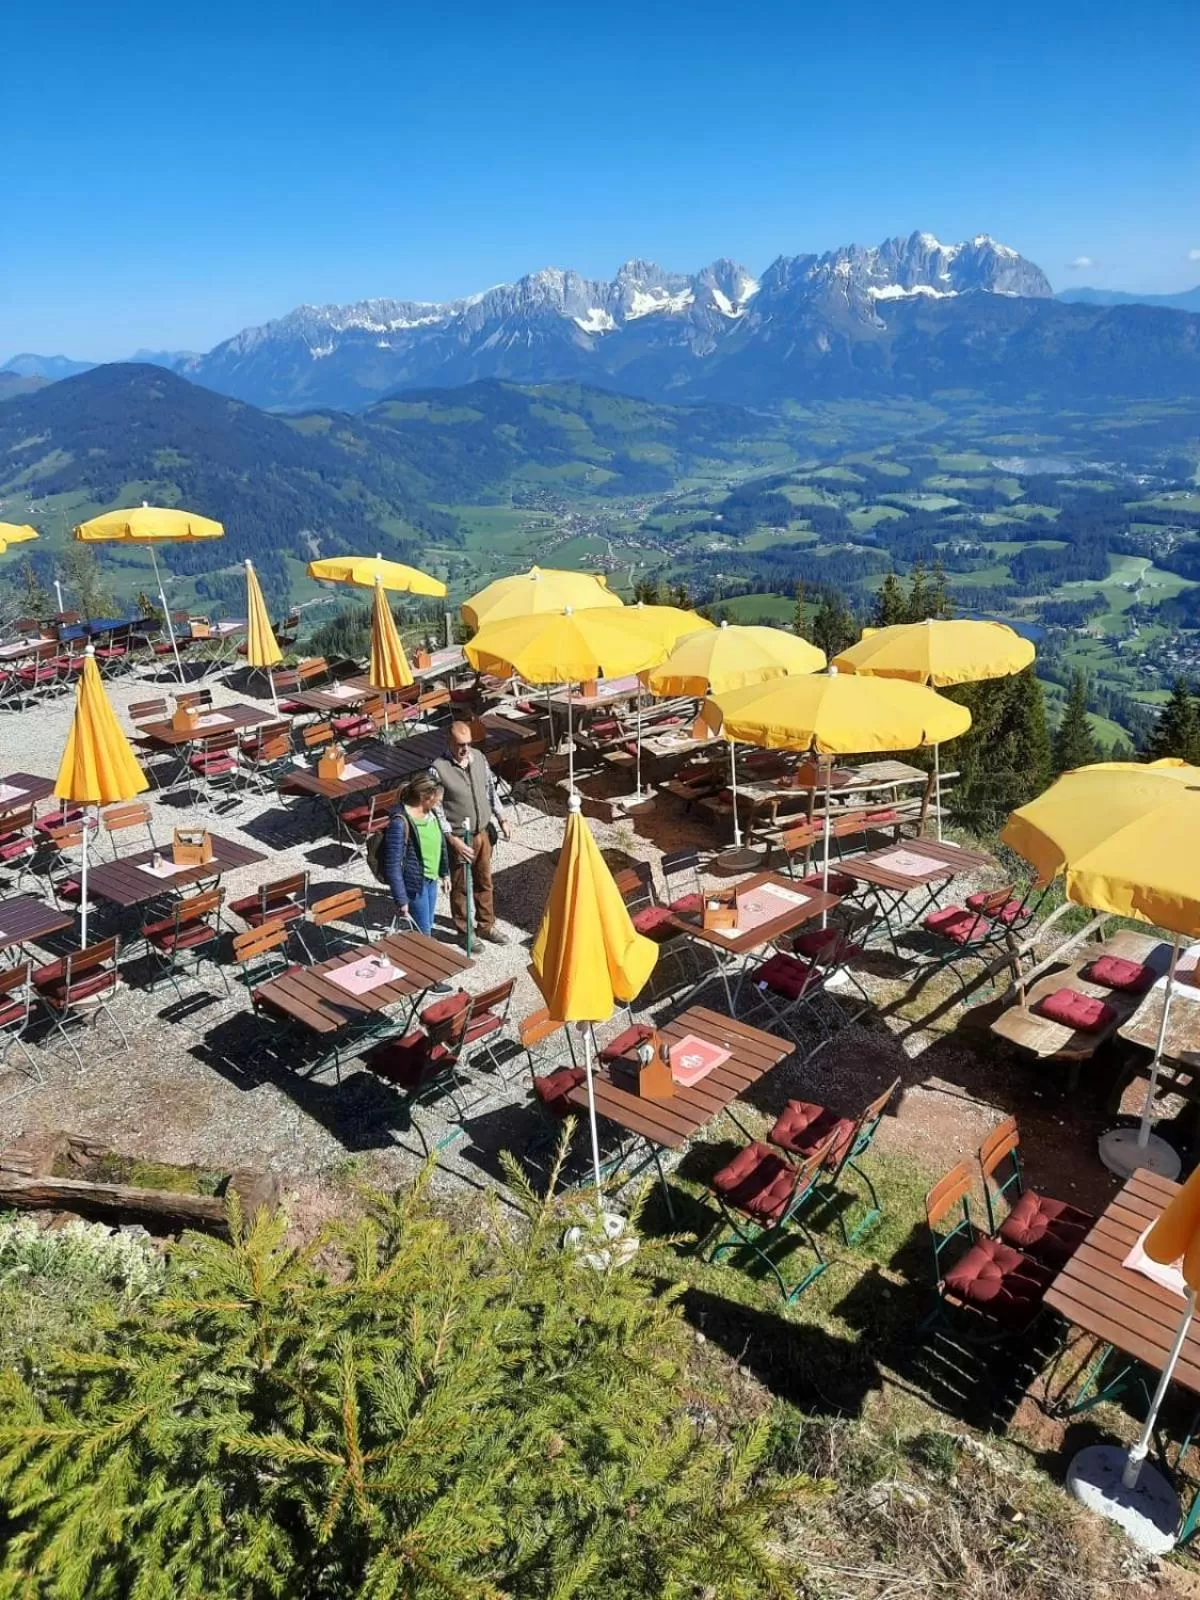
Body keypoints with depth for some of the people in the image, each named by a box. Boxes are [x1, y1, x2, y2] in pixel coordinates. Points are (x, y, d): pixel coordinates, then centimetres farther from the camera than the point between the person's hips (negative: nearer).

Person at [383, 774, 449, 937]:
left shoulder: (430, 812, -1)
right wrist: (401, 900, -22)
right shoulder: (400, 823, -26)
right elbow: (392, 866, -24)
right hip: (414, 884, -8)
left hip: (431, 880, 8)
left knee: (428, 925, 20)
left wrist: (445, 872, 21)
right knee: (422, 932, 3)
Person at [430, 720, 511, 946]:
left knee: (484, 882, 20)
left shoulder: (478, 757, -3)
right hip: (459, 839, -5)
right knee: (461, 887, 12)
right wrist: (453, 840, -22)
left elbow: (490, 789, 10)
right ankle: (465, 932, 30)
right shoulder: (438, 769, -21)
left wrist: (502, 819, 6)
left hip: (483, 833, 6)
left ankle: (486, 926, 38)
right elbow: (436, 810, -18)